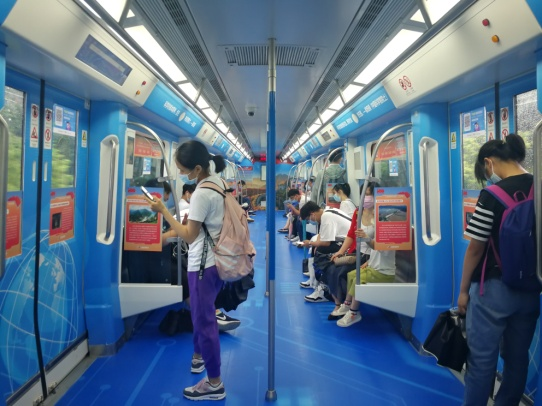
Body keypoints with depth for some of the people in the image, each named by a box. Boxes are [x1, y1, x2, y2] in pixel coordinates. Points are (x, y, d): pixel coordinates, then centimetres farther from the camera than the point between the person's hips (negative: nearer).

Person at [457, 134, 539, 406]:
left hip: (495, 288, -6)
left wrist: (463, 290, -2)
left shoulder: (493, 195, -16)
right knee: (518, 357, 18)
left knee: (482, 360, 6)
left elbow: (475, 249, -12)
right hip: (530, 288, 7)